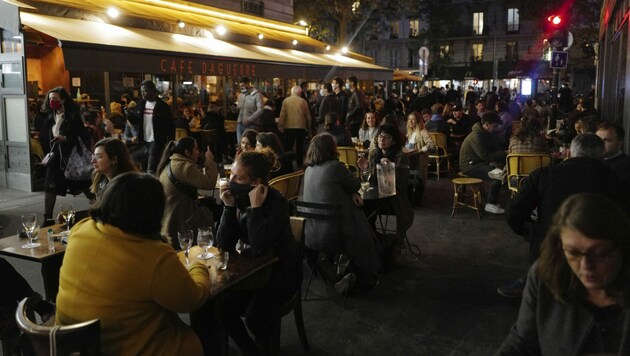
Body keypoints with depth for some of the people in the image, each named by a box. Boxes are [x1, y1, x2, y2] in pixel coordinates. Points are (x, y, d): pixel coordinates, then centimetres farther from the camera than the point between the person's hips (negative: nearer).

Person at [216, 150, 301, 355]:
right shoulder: (237, 198, -8)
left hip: (281, 270, -5)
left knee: (254, 315, -24)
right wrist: (229, 207, -22)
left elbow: (259, 247, -32)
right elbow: (225, 245, -12)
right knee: (223, 306, -13)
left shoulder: (276, 202, -22)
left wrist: (255, 208, -31)